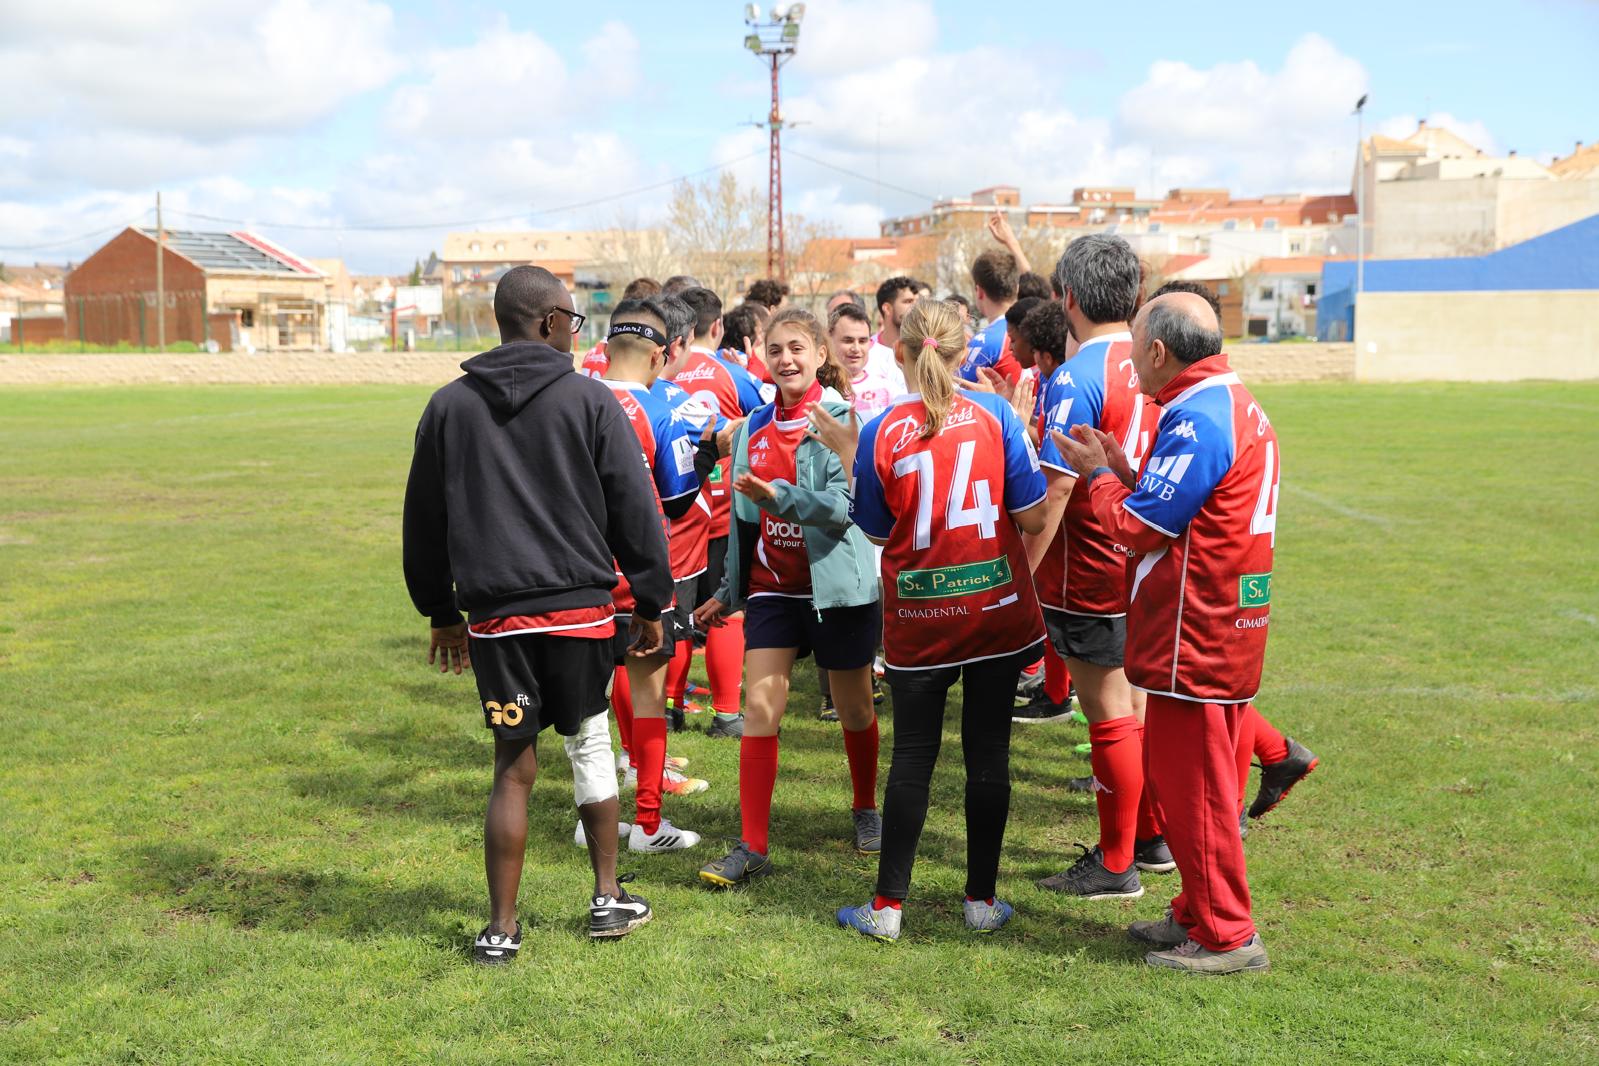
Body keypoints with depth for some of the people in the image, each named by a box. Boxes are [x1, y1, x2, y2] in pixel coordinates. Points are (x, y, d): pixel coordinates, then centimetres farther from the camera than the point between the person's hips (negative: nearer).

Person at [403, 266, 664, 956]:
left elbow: (423, 520, 12)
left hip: (494, 614, 2)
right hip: (580, 607, -2)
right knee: (589, 745, 15)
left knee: (512, 768, 8)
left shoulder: (448, 406, 7)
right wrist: (651, 603, 7)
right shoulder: (590, 401, -3)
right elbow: (635, 511, -2)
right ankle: (609, 900, 25)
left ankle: (501, 929, 10)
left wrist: (440, 612, 22)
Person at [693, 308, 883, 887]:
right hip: (772, 584, 4)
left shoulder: (842, 418, -10)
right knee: (760, 709, -5)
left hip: (837, 583, -4)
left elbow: (845, 506, -22)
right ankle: (753, 846, 0)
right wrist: (728, 591, 18)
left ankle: (865, 811, 36)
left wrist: (778, 495, -36)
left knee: (855, 710, 12)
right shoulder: (756, 427, 7)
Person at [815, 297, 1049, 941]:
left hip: (918, 619, 0)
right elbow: (1032, 518, -6)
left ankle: (888, 905, 14)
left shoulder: (881, 434, -8)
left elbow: (876, 533, 3)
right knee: (988, 752, 9)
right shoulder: (995, 415, -7)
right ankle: (982, 899, 18)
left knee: (912, 756, 8)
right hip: (997, 610, 0)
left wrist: (846, 451, 9)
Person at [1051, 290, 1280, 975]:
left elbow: (1140, 526, -19)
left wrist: (1097, 475, -2)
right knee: (1187, 776, 19)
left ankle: (1226, 937, 10)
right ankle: (1199, 914, 30)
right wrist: (1124, 469, 9)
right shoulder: (1233, 404, 14)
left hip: (1196, 636, -10)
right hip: (1225, 629, 10)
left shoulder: (1197, 419, -20)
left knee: (1192, 783, 0)